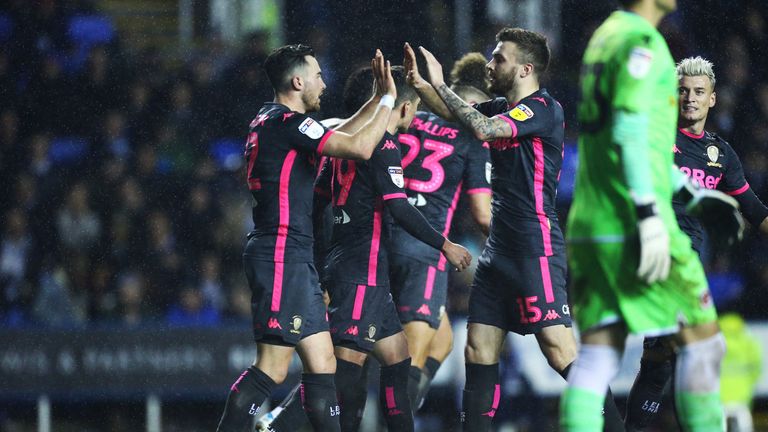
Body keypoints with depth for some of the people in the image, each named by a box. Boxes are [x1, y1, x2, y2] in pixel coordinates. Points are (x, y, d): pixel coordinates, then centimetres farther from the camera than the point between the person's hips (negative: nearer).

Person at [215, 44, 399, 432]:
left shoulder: (271, 120, 18)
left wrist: (378, 99, 26)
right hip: (281, 257, -11)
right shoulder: (286, 121, -12)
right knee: (272, 368, -12)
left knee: (322, 363, 8)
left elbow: (340, 136, 31)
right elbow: (359, 148, -18)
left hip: (294, 260, 11)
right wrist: (387, 100, -6)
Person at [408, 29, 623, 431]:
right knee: (479, 351, 7)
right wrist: (418, 81, 9)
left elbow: (484, 128, -24)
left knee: (559, 348, -15)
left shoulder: (543, 109, -11)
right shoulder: (502, 107, 14)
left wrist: (439, 85, -16)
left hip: (535, 247, -9)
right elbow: (451, 111, 27)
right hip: (499, 247, 9)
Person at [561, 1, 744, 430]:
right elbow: (630, 132, -19)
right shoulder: (642, 41, -9)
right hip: (630, 228, -8)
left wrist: (694, 196, 27)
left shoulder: (604, 37, 19)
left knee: (597, 357, 3)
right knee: (702, 339, 2)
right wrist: (649, 214, -23)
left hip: (588, 229, 8)